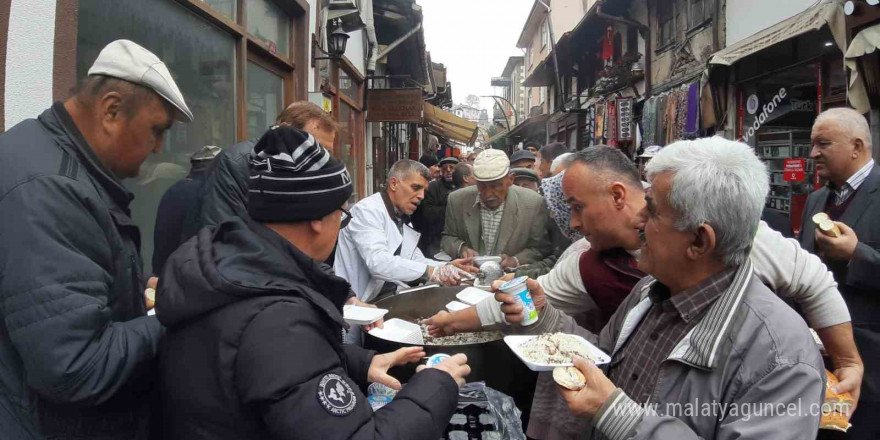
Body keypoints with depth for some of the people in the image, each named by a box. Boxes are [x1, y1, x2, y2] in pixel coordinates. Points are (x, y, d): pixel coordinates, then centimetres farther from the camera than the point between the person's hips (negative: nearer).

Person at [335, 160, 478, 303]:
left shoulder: (402, 218, 13)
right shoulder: (367, 210, -13)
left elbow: (415, 260, 8)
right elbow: (377, 262, -26)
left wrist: (447, 267, -9)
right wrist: (430, 272, -29)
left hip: (389, 297, 7)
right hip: (362, 302, -7)